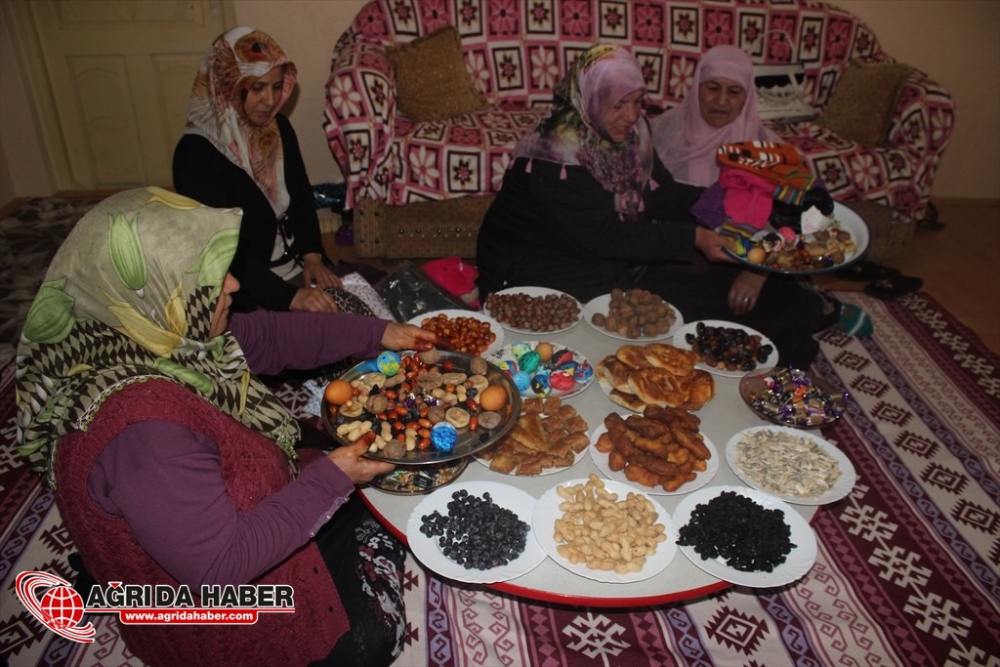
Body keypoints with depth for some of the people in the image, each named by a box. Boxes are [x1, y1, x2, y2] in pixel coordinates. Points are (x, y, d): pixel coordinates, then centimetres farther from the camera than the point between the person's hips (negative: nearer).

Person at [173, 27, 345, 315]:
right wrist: (291, 297, -31)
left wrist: (312, 255, -5)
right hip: (246, 292, -6)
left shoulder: (279, 128, 3)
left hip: (299, 268, 6)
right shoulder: (195, 153, -18)